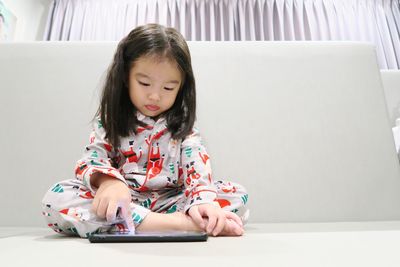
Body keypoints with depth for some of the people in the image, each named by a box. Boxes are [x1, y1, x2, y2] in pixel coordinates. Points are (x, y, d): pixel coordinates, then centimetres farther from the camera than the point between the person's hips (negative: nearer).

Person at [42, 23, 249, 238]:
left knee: (238, 195, -15)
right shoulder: (110, 120, 5)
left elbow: (198, 167, -10)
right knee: (56, 199, -27)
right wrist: (108, 181, -32)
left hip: (169, 203, 0)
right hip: (119, 205, 1)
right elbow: (92, 158, -7)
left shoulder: (182, 127, 4)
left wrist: (204, 201, -32)